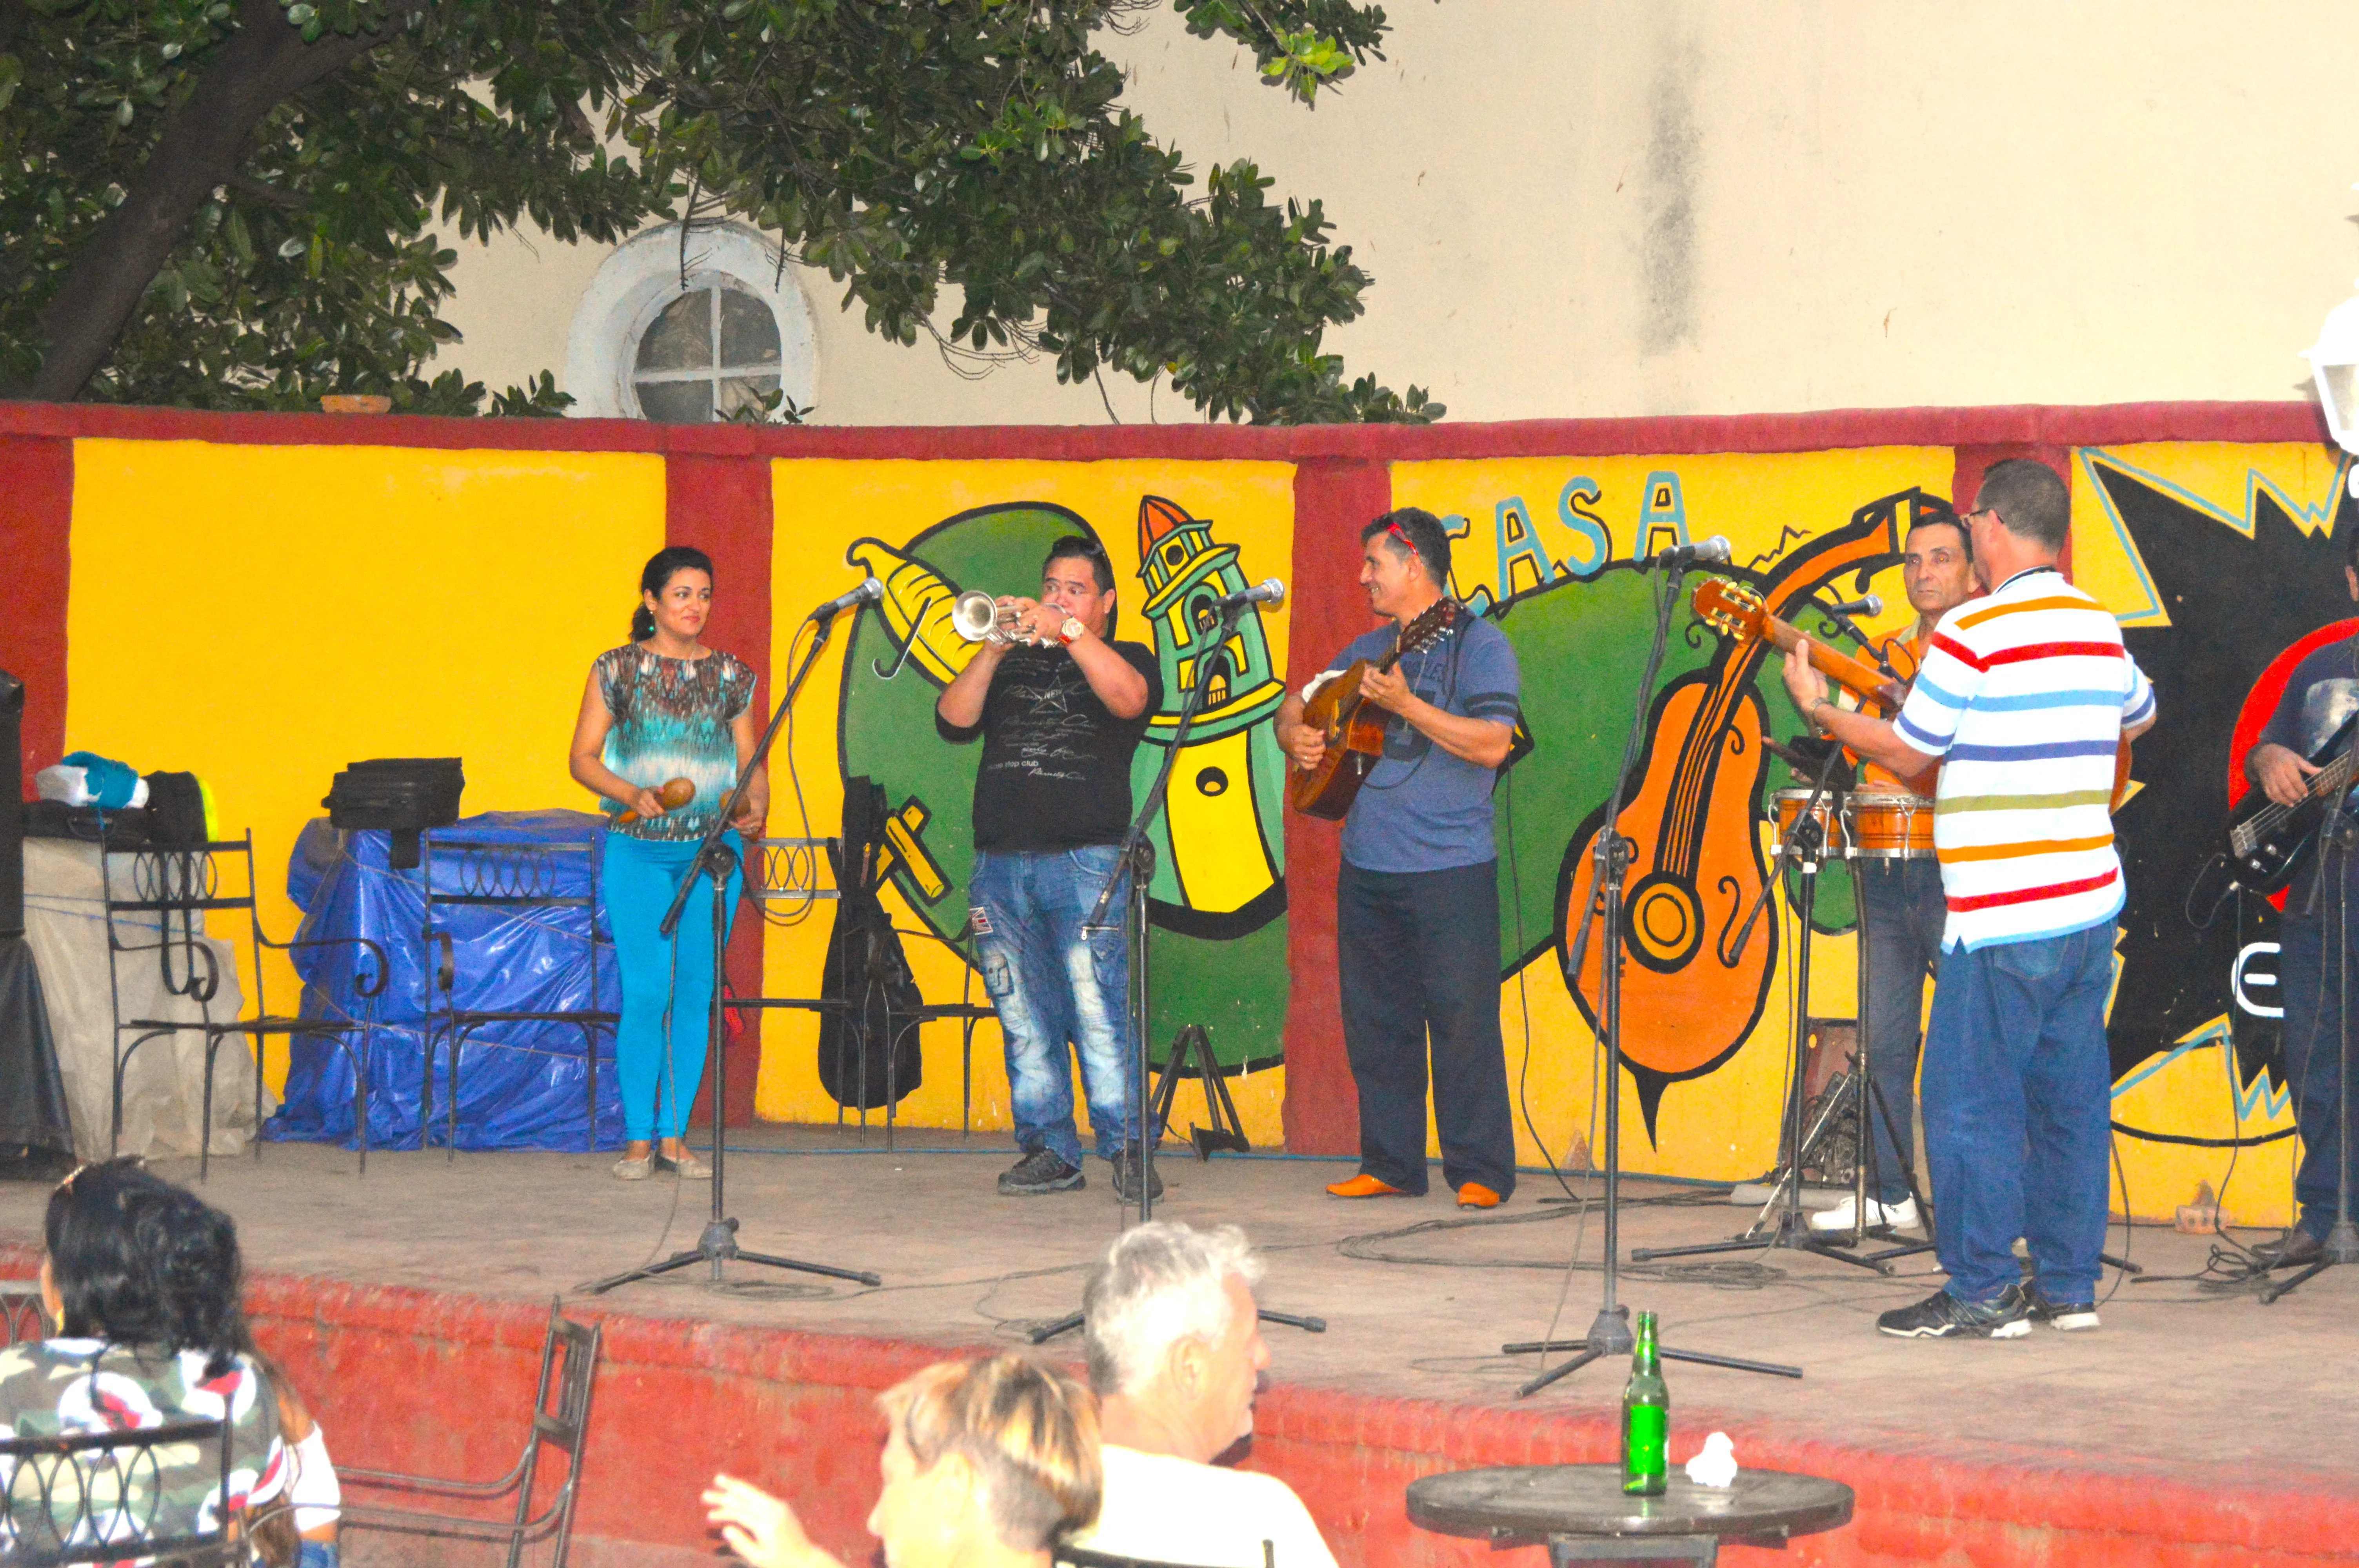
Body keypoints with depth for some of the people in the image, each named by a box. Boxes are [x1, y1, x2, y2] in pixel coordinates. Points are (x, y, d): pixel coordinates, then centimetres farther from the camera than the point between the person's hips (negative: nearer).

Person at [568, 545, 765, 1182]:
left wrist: (757, 806, -8)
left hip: (713, 847, 2)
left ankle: (674, 1134, 10)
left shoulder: (731, 677, 9)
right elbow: (583, 757, 3)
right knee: (646, 993, -8)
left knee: (695, 994, 2)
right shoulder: (617, 670, 3)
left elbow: (751, 763, 13)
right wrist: (633, 794, -14)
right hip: (638, 849, -2)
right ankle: (638, 1137, 0)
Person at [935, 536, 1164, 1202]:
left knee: (1100, 1013, -12)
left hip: (1085, 861, -4)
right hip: (1000, 865, 4)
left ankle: (1127, 1150, -9)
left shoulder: (1126, 659, 12)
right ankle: (1049, 1150, 8)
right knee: (1025, 1018, 3)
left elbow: (1128, 698, -12)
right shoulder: (1012, 665, 21)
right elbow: (953, 722, 7)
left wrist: (1069, 631, -17)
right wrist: (992, 651, -6)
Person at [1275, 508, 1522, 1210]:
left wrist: (1404, 704, -19)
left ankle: (1480, 1172, -2)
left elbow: (1493, 745, -15)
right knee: (1375, 1020, 8)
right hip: (1368, 866, 7)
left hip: (1451, 869, -7)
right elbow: (1296, 706, 28)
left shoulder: (1477, 644, -4)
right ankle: (1390, 1165, 16)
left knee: (1462, 1019, -7)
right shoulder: (1368, 650, 18)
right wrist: (1296, 735, 5)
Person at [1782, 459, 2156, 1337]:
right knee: (2072, 1095, 12)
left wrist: (1817, 708, 8)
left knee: (1971, 1101, -1)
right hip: (2092, 902, 8)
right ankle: (2069, 1284, 16)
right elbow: (2139, 719, 29)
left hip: (2001, 918, -8)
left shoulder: (1972, 634, -14)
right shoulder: (2102, 627, 10)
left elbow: (1906, 755, -6)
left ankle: (1983, 1295, 0)